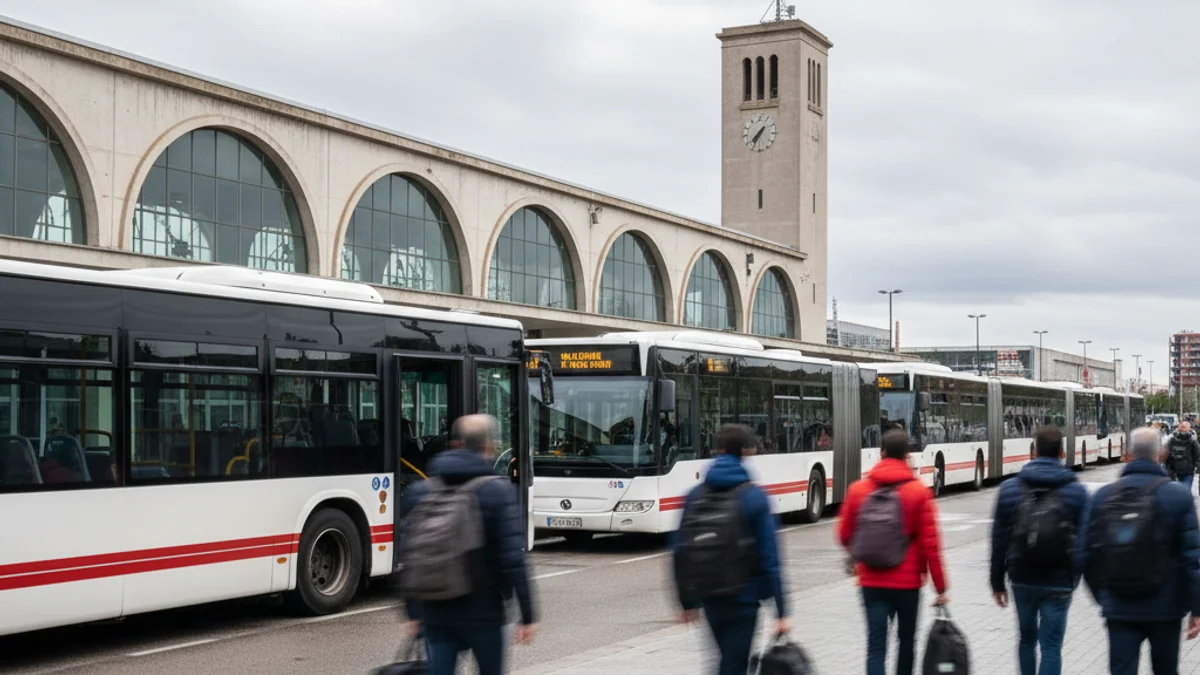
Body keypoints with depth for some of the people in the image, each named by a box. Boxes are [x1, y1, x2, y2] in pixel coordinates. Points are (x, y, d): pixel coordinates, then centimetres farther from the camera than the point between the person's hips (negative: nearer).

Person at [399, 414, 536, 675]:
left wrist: (413, 614, 16)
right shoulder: (498, 491, -10)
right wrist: (527, 616, -9)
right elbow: (513, 559, -14)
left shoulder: (417, 493, 4)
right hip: (482, 612, -3)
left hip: (435, 615, 3)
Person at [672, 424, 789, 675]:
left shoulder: (694, 496, 1)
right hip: (744, 596, -5)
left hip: (709, 596, 5)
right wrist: (781, 611, -9)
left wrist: (687, 601, 12)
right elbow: (770, 558, -13)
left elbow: (680, 552, 3)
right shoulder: (754, 497, -11)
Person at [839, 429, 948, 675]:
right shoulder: (919, 492, -8)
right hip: (907, 581, -1)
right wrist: (941, 587, -2)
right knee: (906, 639, 19)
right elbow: (930, 544, -10)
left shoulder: (858, 489, -1)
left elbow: (845, 536, 7)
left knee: (876, 645, -2)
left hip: (871, 581, 1)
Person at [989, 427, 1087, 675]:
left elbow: (999, 540, 2)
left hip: (1022, 580, 2)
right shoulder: (1077, 491, -4)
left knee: (1027, 639, 20)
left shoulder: (1009, 489, 0)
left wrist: (997, 582, 9)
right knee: (1051, 647, 0)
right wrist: (1076, 577, 9)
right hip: (1058, 583, -2)